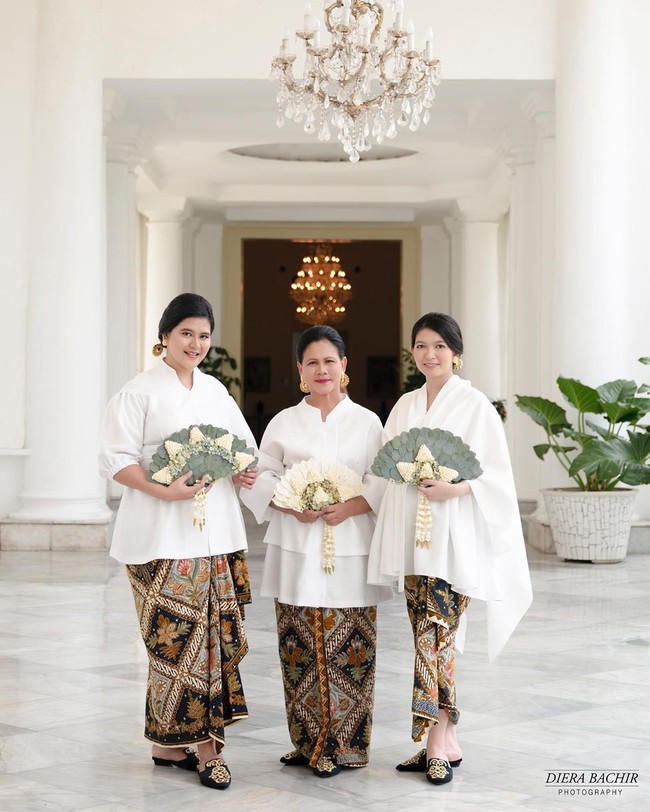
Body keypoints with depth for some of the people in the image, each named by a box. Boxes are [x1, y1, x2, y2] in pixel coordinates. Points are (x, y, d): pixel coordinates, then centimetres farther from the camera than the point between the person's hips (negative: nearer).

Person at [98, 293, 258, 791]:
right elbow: (115, 459, -8)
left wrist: (247, 470, 3)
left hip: (217, 533, 6)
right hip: (162, 535, -6)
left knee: (217, 635, 2)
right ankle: (202, 746, 2)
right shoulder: (140, 391, -3)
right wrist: (165, 491, -21)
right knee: (175, 637, -6)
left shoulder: (216, 390, 16)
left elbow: (244, 445, 26)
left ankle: (202, 739, 10)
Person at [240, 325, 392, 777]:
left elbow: (384, 484, 1)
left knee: (349, 649, -4)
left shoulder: (367, 422, 8)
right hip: (297, 552, 1)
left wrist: (350, 507, -15)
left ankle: (342, 744, 5)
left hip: (350, 554, -1)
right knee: (301, 647, 1)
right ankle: (309, 741, 11)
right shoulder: (284, 422, 11)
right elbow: (260, 479, 7)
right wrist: (291, 505, -11)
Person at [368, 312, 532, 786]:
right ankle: (446, 740, 13)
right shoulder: (405, 406, 15)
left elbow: (495, 472, -6)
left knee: (435, 632, -12)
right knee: (429, 635, 6)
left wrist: (455, 488, -21)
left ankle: (438, 742, -7)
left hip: (452, 536, -6)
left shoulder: (474, 404, -3)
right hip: (411, 534, 6)